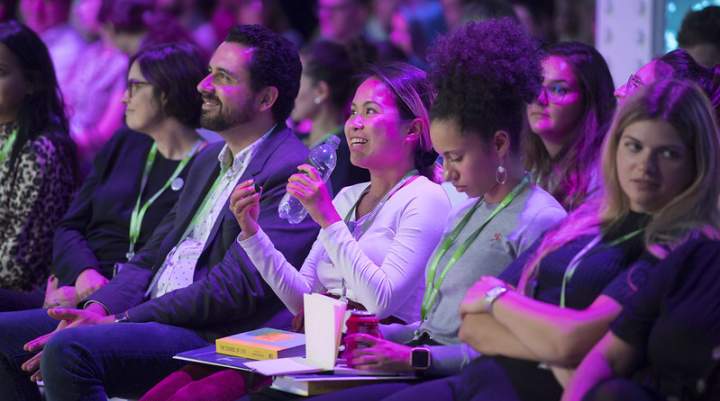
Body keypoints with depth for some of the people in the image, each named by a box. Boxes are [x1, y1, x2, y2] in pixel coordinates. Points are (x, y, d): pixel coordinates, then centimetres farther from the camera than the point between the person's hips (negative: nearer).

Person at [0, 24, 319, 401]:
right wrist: (99, 308, -1)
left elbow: (235, 287, -18)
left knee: (68, 350, -31)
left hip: (212, 337, -10)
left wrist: (119, 322, -16)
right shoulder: (210, 158, 21)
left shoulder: (290, 172, -10)